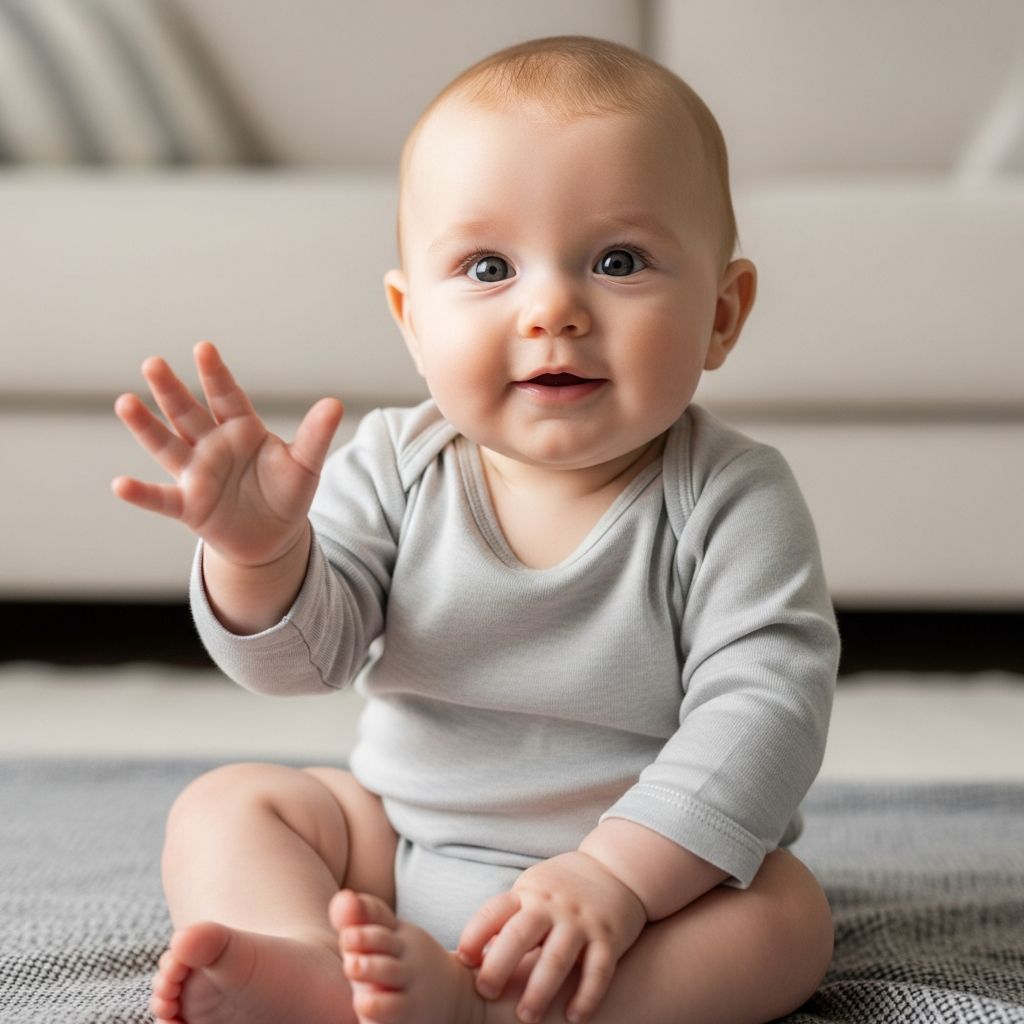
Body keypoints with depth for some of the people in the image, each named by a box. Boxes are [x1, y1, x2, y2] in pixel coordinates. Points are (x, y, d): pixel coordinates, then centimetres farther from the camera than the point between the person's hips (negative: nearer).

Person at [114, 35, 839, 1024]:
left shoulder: (731, 498, -16)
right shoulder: (397, 467, -8)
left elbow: (763, 703, -23)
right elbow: (304, 654, -8)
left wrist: (618, 874, -33)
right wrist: (256, 556, -31)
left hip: (658, 865, -3)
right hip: (395, 843, 3)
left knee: (785, 913, -28)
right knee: (224, 805, -8)